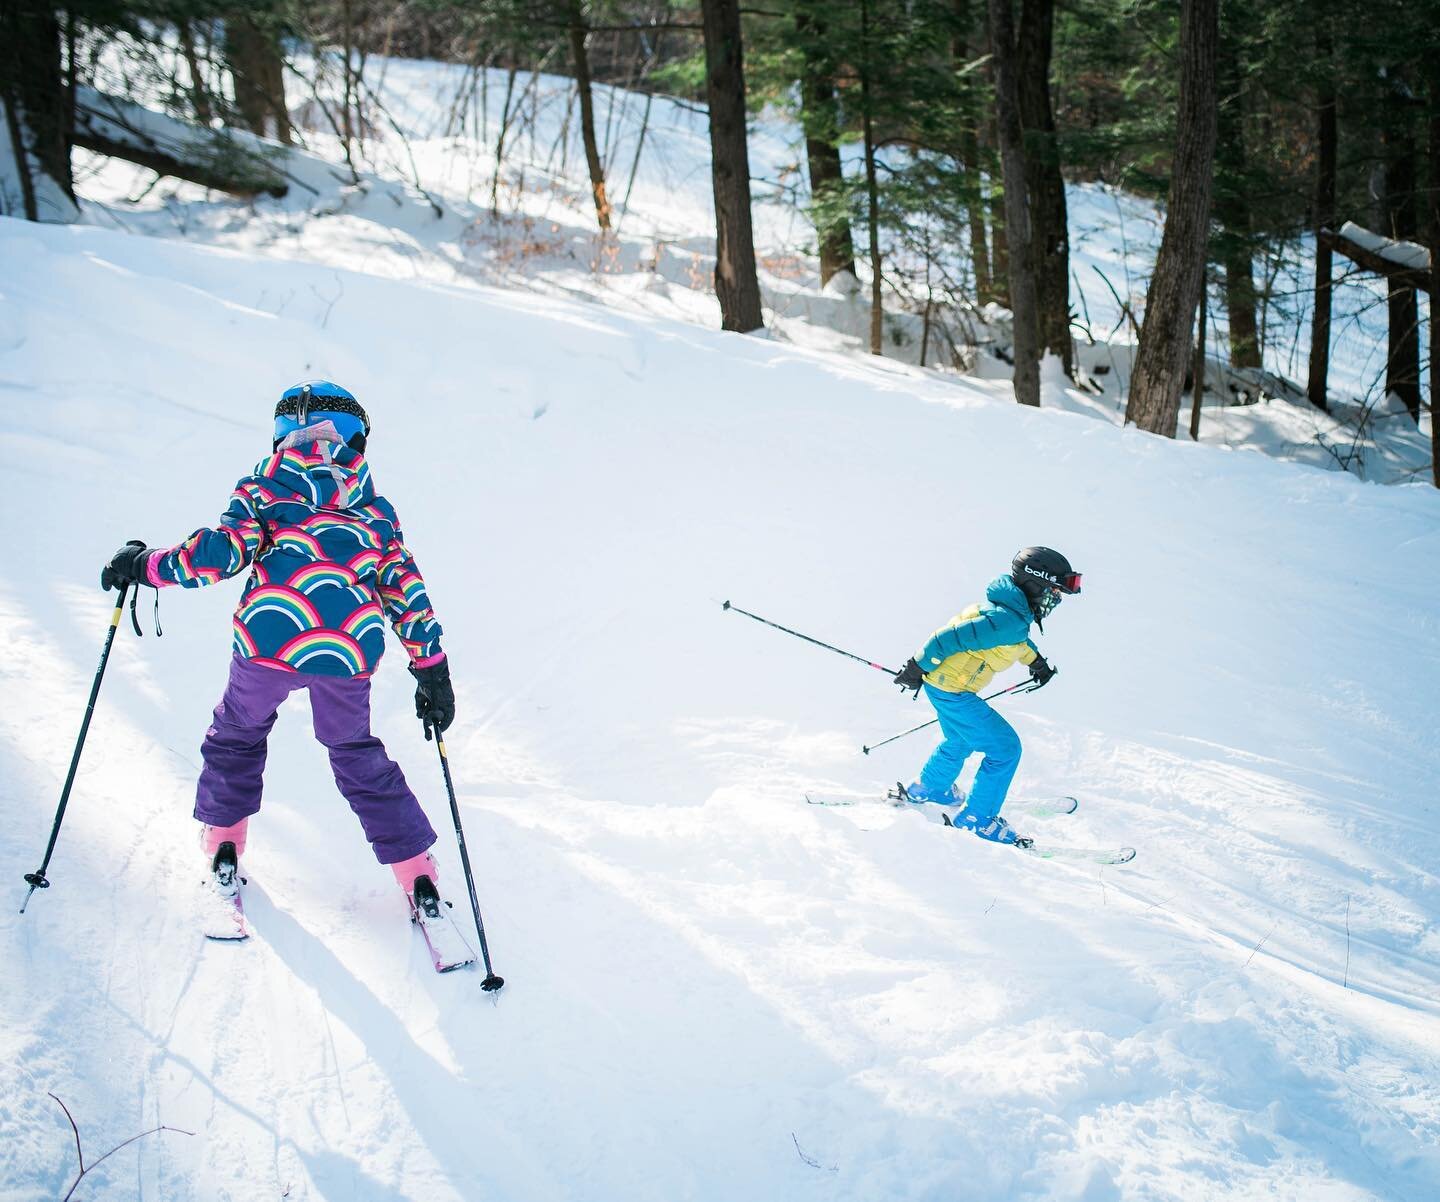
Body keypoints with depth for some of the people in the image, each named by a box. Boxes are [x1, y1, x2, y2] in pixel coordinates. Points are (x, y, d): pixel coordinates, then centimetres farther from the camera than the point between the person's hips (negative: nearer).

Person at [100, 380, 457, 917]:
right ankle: (417, 877, 19)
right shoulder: (377, 511, 19)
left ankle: (223, 846, 24)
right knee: (358, 756, 21)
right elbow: (405, 591, 16)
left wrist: (145, 565, 10)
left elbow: (222, 551, -2)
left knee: (237, 733, 27)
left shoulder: (265, 486, 10)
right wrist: (432, 670, 19)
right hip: (350, 652, 2)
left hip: (269, 640, -2)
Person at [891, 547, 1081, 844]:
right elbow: (951, 638, -28)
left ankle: (928, 789, 54)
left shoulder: (1012, 609, 1)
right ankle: (978, 818, 8)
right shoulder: (1008, 621, -29)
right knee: (1005, 748, -3)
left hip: (940, 684, 10)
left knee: (961, 741, 32)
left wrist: (1036, 660, 33)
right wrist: (918, 666, -19)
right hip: (952, 691, -10)